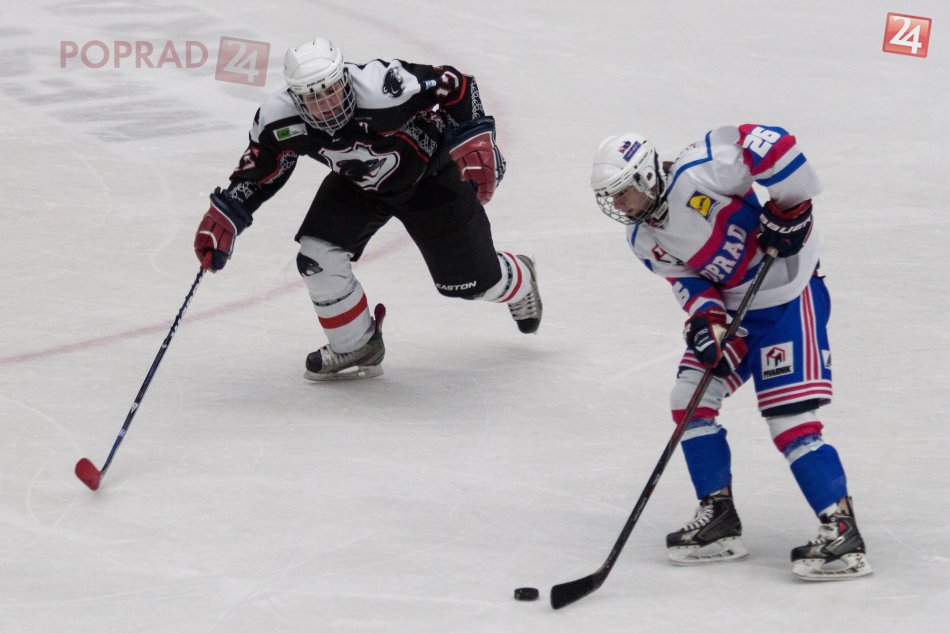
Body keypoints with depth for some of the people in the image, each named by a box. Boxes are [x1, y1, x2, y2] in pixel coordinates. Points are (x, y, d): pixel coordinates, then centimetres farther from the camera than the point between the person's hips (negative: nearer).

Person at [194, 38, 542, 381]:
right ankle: (356, 348, 9)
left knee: (468, 280, 5)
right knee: (318, 255, -16)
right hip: (357, 183, 4)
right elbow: (257, 172, -10)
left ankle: (520, 281, 45)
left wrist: (476, 143, -33)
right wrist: (223, 220, -18)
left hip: (431, 172, -3)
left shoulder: (385, 87, -42)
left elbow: (457, 86, -29)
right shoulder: (280, 122, -28)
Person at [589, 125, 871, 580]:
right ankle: (718, 520, 12)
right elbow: (686, 278, 1)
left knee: (790, 420, -14)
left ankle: (842, 535, -12)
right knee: (691, 399, 3)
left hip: (788, 298, -9)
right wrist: (705, 316, -18)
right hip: (731, 306, 9)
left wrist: (790, 207, -24)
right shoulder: (643, 240, 2)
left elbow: (773, 145, -29)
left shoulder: (697, 172, -25)